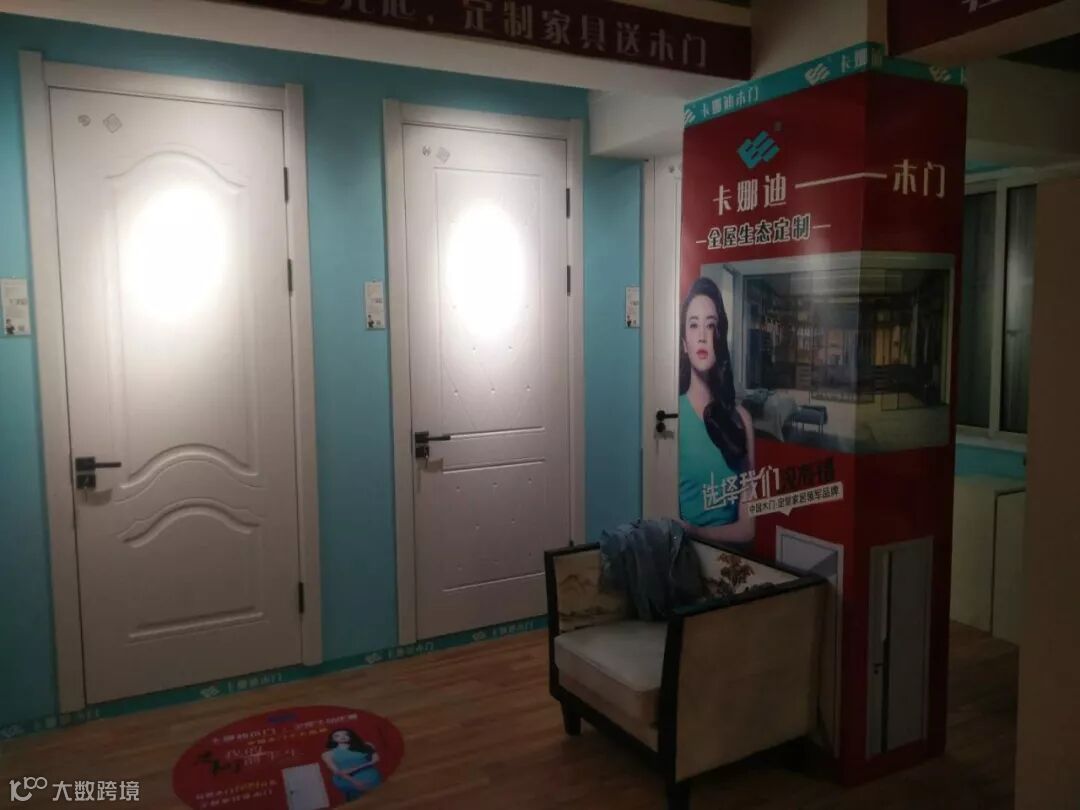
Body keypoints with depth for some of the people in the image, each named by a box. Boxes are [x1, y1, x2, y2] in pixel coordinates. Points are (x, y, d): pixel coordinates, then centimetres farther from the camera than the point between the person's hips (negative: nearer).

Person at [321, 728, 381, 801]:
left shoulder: (365, 747, 8)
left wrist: (354, 769, -12)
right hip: (348, 782, -1)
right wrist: (354, 782, -18)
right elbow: (336, 771, -5)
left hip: (371, 779, 1)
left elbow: (375, 759, -2)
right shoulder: (329, 754, 4)